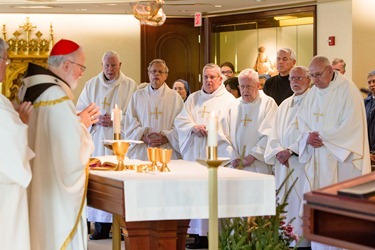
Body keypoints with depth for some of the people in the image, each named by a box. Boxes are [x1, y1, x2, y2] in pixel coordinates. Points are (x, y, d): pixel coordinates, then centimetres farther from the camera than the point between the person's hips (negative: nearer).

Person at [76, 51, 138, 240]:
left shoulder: (130, 85, 2)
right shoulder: (91, 85, 11)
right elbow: (80, 111, 10)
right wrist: (95, 118, -7)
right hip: (97, 139, 3)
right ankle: (101, 227, 3)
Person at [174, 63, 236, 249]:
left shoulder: (228, 100, 3)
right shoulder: (193, 98, 18)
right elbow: (180, 120, 8)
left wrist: (208, 129, -16)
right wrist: (194, 127, -10)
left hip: (216, 155, -4)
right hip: (194, 154, 5)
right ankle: (199, 234, 3)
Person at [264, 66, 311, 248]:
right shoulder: (284, 105, 19)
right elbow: (274, 133, 14)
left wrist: (290, 151, -14)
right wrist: (279, 151, -5)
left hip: (302, 162, -6)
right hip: (283, 164, 6)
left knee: (299, 206, -10)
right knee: (284, 204, 3)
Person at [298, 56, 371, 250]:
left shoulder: (347, 89, -8)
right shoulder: (313, 92, 13)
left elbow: (352, 124, -15)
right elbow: (303, 120, 14)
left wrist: (323, 137, -16)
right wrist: (308, 136, -8)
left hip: (340, 159, -6)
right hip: (317, 160, 6)